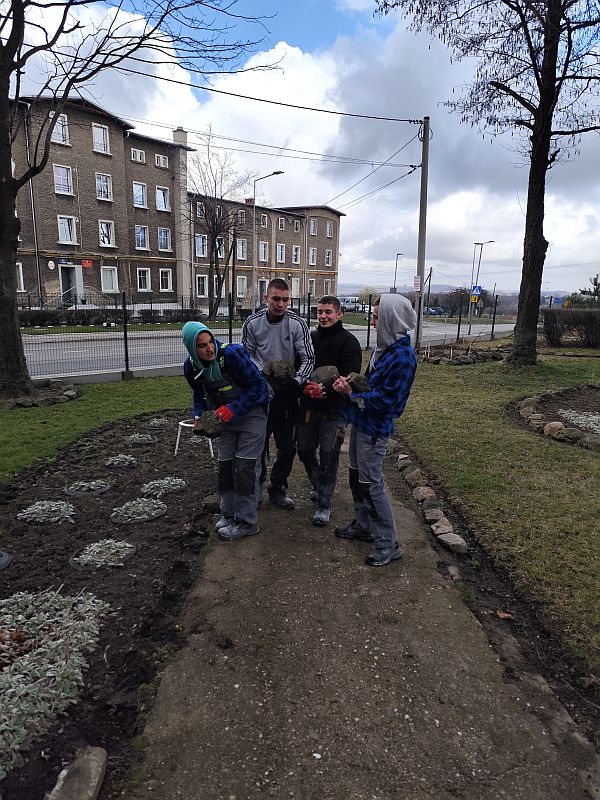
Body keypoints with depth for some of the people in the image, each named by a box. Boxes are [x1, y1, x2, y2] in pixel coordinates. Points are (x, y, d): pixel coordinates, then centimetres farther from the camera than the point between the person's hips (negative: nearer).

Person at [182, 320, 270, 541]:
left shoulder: (231, 354, -29)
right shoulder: (191, 366, -10)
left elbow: (257, 385, -23)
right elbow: (200, 394, 8)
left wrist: (233, 408, -28)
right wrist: (199, 416, -9)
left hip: (252, 412, -6)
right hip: (225, 416, 6)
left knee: (245, 465, -7)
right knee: (225, 464, 10)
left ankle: (246, 522, 3)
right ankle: (229, 513, 27)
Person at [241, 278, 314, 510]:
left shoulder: (298, 324, -9)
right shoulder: (252, 323, -6)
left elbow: (308, 359, -5)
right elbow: (248, 355, 3)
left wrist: (296, 381, -20)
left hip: (288, 393, 0)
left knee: (287, 445, 8)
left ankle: (278, 488, 27)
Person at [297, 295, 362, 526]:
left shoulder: (348, 342, -8)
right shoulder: (310, 338, 8)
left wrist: (326, 390, -30)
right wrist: (305, 386, -5)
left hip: (334, 408, -5)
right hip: (309, 405, 5)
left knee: (328, 455, 0)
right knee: (304, 449, 13)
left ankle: (324, 504, 14)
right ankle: (318, 486, 39)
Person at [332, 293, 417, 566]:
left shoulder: (403, 357, -23)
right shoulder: (384, 347, 6)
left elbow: (386, 399, -24)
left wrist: (352, 393, -16)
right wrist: (350, 384, -3)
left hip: (374, 428, -9)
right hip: (361, 421, 9)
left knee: (371, 484, 0)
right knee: (356, 476, 20)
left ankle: (388, 544, 15)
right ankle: (363, 526, 38)